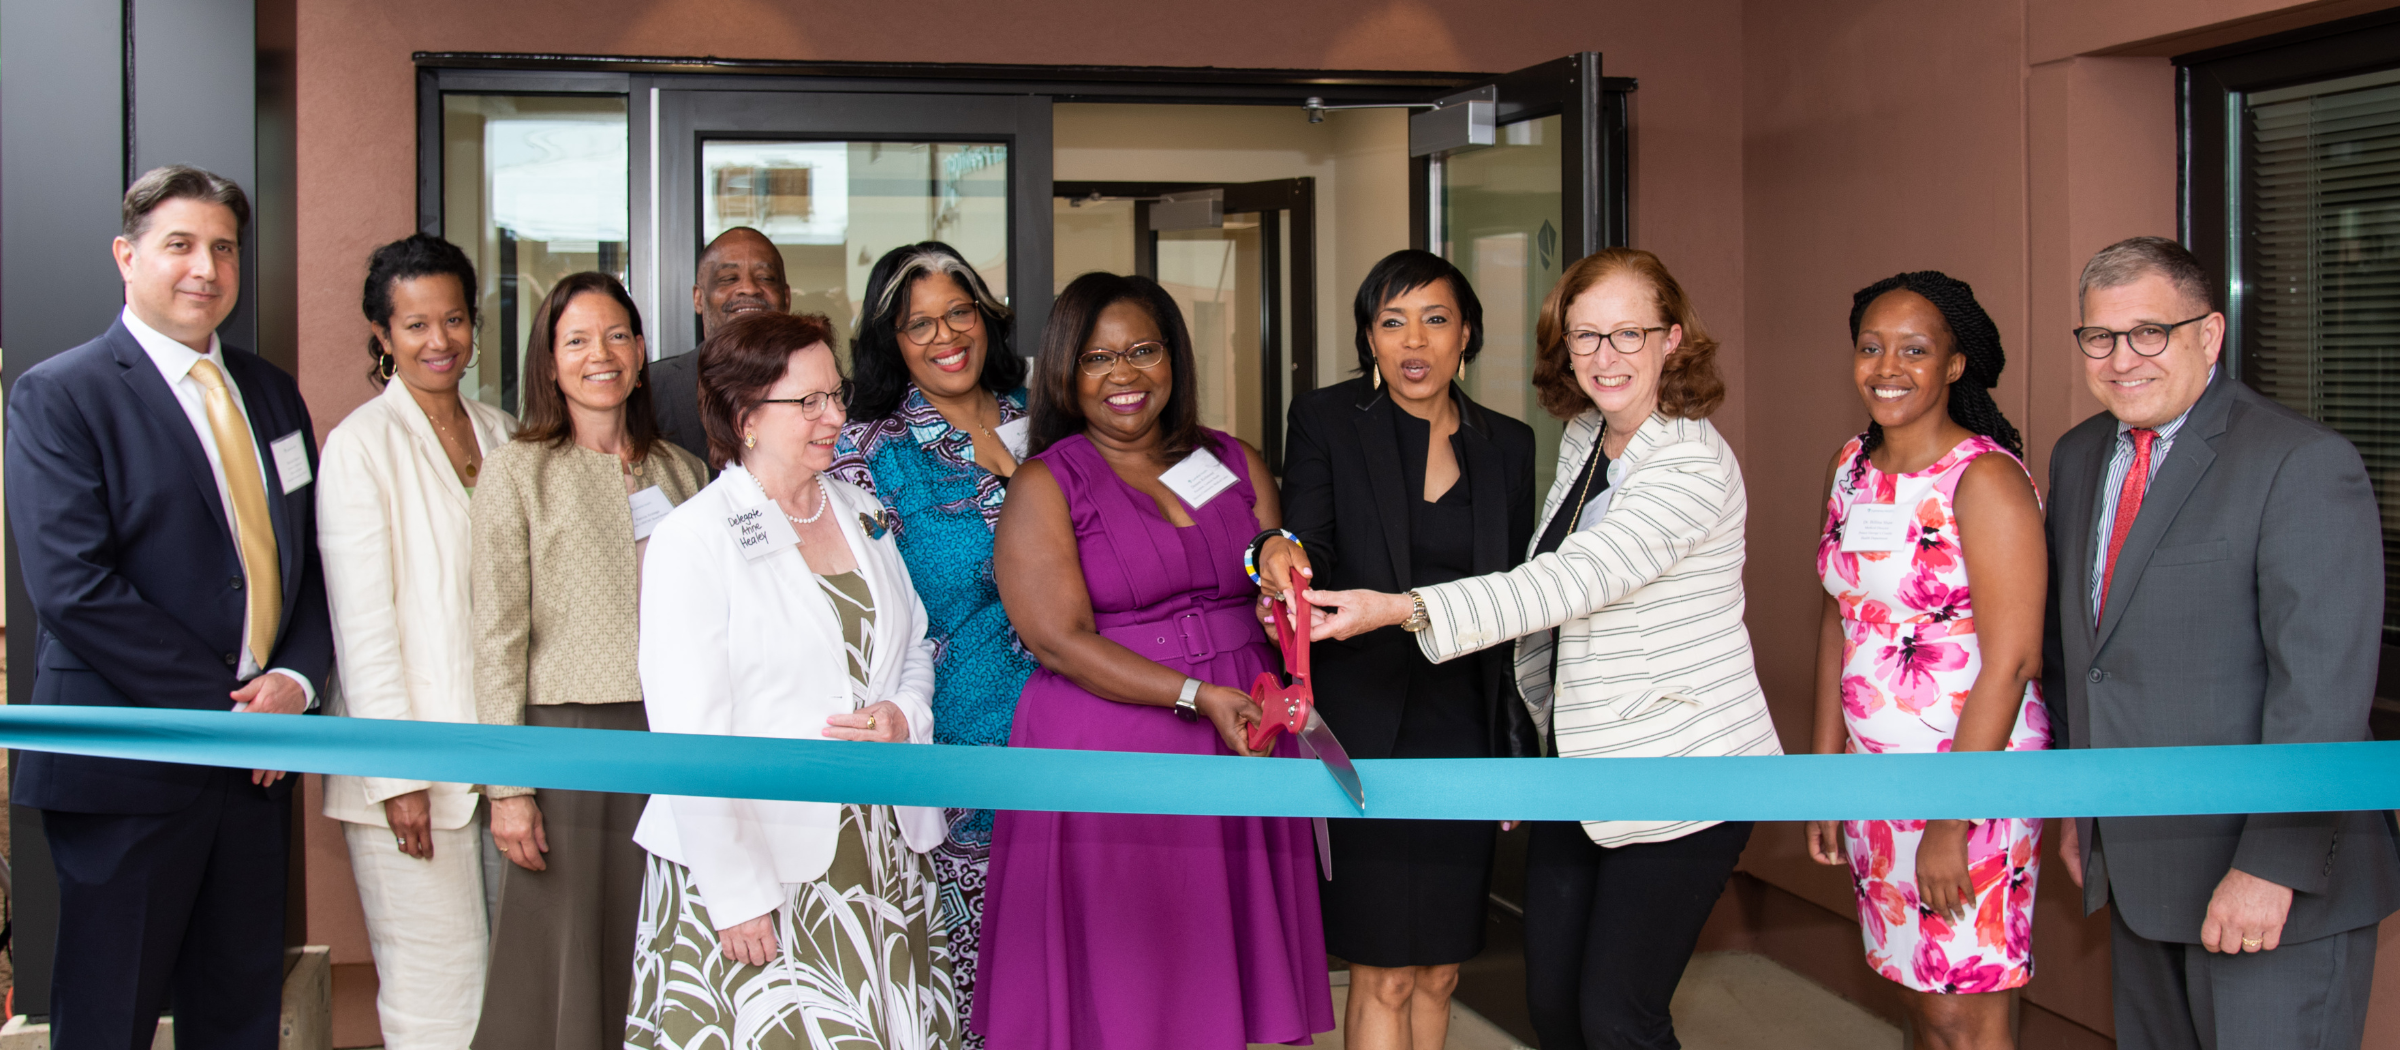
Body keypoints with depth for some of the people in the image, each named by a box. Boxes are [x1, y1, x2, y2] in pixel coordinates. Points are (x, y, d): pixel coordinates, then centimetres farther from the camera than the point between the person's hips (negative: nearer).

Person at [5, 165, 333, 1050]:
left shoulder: (271, 394, 15)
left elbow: (313, 558, 15)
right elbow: (73, 587, -15)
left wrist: (296, 678, -5)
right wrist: (222, 707, -15)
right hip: (129, 769, -6)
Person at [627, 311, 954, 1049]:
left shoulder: (863, 514, 12)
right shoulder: (692, 540, -8)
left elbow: (914, 648, 23)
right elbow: (687, 735, -13)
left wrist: (906, 715, -1)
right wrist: (737, 898, -16)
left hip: (886, 852, 6)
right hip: (758, 865, -5)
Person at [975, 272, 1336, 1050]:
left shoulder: (1236, 465, 13)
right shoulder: (1045, 485, -2)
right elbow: (1060, 640, -11)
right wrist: (1198, 696, -18)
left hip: (1238, 752, 4)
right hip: (1108, 761, -4)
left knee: (1221, 978, 7)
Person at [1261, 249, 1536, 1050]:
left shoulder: (1507, 445, 9)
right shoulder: (1326, 421, 0)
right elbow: (1310, 545, -11)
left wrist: (1519, 750, 11)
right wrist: (1282, 551, -36)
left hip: (1466, 735, 4)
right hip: (1367, 735, -4)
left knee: (1438, 970, 11)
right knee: (1384, 975, -3)